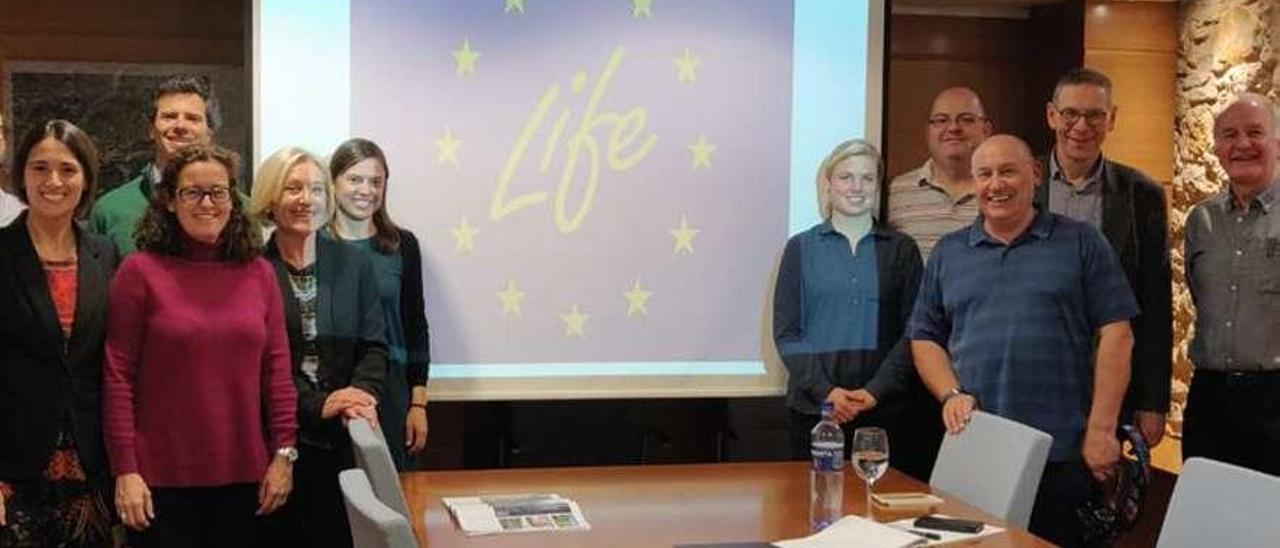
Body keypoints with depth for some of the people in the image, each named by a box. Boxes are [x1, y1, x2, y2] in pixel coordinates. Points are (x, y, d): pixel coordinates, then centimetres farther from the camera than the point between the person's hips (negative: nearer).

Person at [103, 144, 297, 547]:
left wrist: (284, 453, 1)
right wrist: (125, 470, -9)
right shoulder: (139, 271, -3)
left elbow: (277, 368, 6)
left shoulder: (259, 272, 6)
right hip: (161, 476, -3)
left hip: (242, 473, 3)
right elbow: (118, 377, -5)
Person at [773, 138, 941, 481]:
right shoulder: (801, 248, 8)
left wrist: (876, 391, -9)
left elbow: (912, 332, 4)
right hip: (814, 408, 0)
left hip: (887, 410, 0)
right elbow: (785, 332, 3)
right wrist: (825, 390, -9)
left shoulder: (901, 250, 9)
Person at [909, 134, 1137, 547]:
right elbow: (924, 338, 14)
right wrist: (951, 395, -5)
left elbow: (1115, 334, -1)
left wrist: (1101, 429, -8)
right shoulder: (948, 253, 13)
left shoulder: (1081, 243, 4)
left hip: (1061, 454, -2)